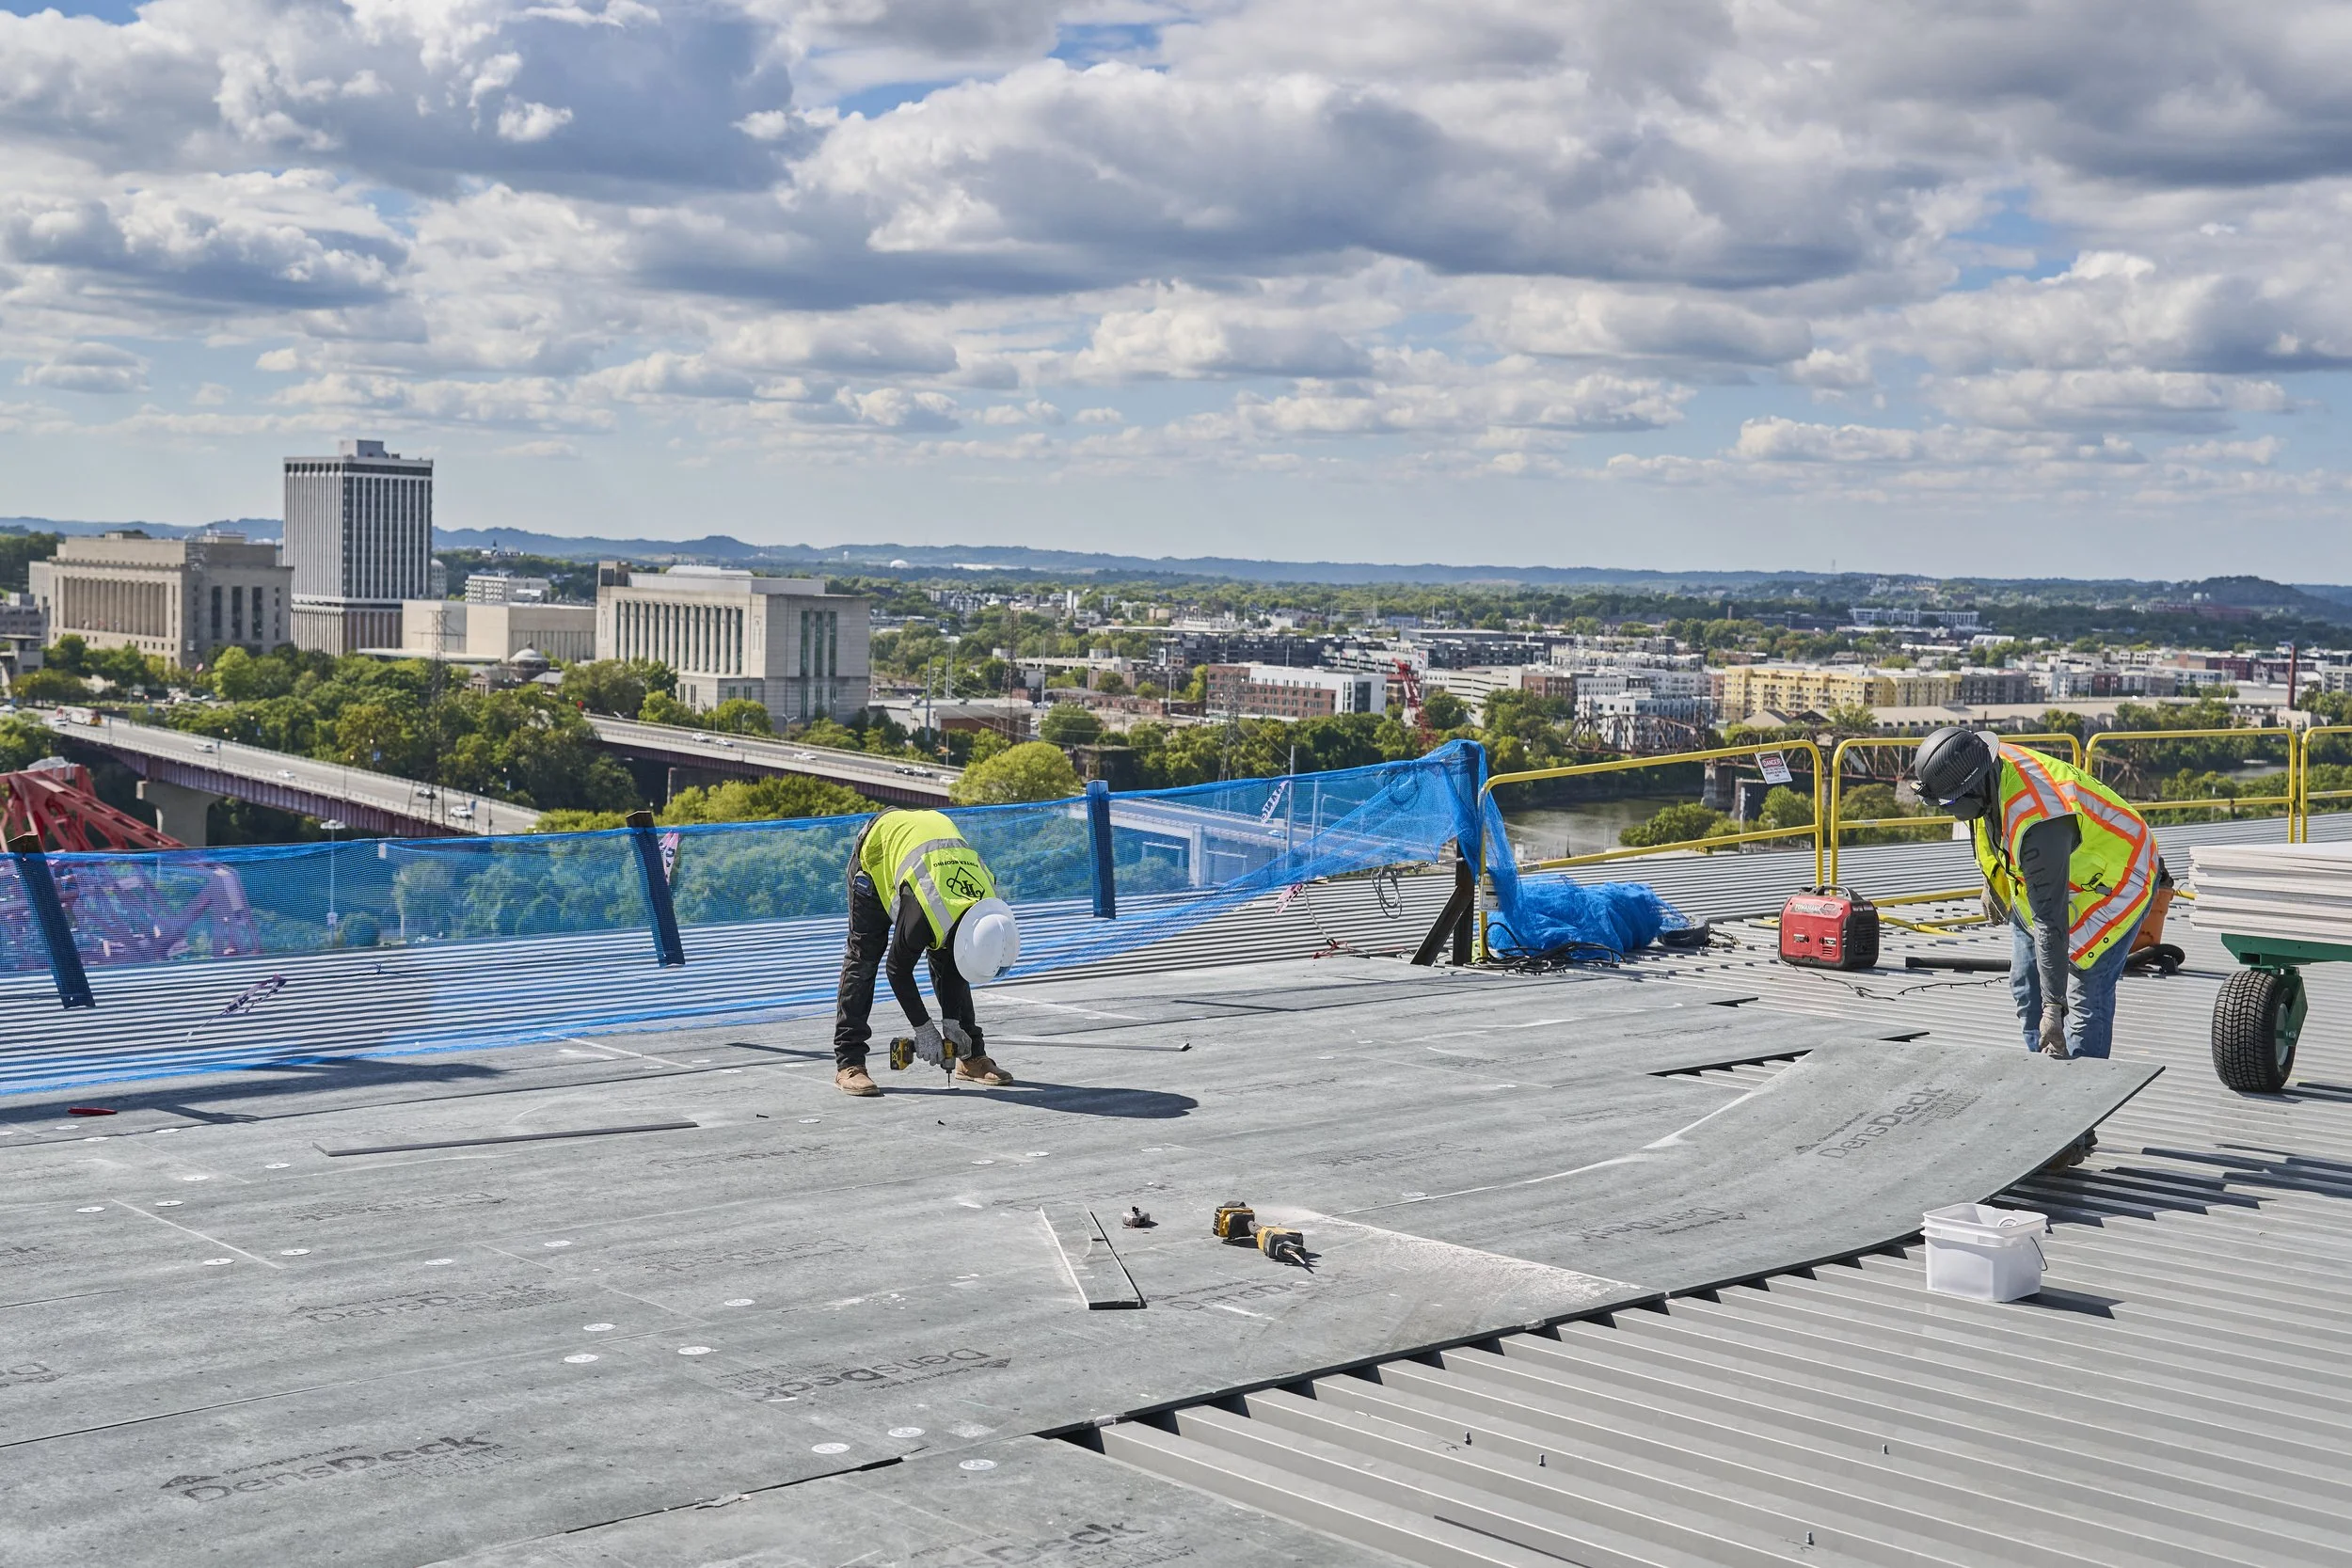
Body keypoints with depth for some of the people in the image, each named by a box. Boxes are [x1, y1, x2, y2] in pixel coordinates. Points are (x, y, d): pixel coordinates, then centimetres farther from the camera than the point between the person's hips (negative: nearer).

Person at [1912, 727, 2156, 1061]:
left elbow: (2050, 922, -39)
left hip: (2112, 885, -9)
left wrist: (2053, 1007, -37)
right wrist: (1992, 879, 20)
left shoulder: (2037, 824, -41)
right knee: (2026, 988, 11)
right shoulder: (1985, 765, -17)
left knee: (2086, 993, -14)